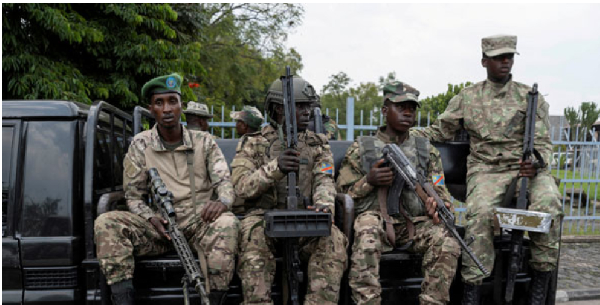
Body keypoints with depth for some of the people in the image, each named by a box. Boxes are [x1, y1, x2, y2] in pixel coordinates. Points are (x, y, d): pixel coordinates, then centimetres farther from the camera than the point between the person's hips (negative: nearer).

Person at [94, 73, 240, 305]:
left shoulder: (204, 142, 5)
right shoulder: (140, 145, 5)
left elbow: (225, 182, -1)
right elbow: (133, 196, 7)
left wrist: (222, 202, -27)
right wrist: (152, 219, -14)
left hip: (199, 222, -1)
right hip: (159, 225, 1)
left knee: (227, 223, -34)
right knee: (105, 223, -20)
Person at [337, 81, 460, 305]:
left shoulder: (427, 150, 17)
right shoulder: (361, 149, 9)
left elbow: (439, 192, 16)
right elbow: (342, 193, 9)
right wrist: (369, 181, -10)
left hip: (415, 223, 3)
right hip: (375, 220, -2)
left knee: (447, 243, -26)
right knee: (366, 245, -36)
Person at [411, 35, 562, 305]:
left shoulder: (531, 97, 12)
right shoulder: (467, 98, 13)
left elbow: (543, 142, 8)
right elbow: (439, 131, 14)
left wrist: (537, 163, -16)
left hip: (527, 168, 1)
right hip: (486, 170, -1)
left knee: (549, 204, -30)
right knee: (480, 211, -32)